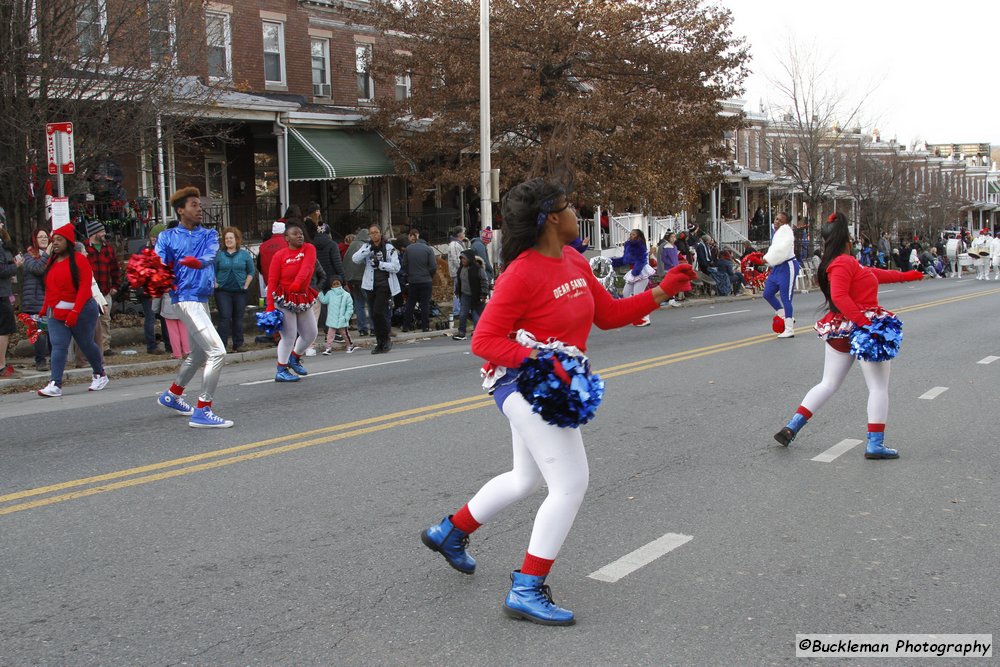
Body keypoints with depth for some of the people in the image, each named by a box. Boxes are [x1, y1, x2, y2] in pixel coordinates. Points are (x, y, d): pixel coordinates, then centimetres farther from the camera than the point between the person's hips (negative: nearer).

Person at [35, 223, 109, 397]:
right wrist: (45, 309, 7)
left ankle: (100, 374, 29)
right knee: (58, 346, -7)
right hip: (56, 314, 5)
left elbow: (84, 288, -16)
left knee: (86, 344, 8)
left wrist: (74, 312, -22)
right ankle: (55, 384, -12)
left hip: (81, 311, -5)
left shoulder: (79, 259, -9)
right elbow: (50, 289, 14)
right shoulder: (52, 261, 10)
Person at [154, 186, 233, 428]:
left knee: (198, 354, 22)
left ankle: (172, 395, 44)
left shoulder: (209, 235, 12)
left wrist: (198, 262, -32)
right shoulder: (167, 237, 3)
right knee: (217, 352, -17)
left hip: (203, 298, 7)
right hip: (186, 298, -7)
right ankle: (202, 411, -12)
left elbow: (210, 256, -9)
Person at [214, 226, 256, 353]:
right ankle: (221, 345, -3)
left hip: (239, 291, 1)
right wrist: (216, 284, -4)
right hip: (223, 291, -1)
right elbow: (212, 272, 6)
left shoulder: (244, 254, 6)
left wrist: (246, 286, 1)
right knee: (225, 318, -7)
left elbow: (251, 272, 8)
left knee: (238, 318, 6)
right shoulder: (219, 255, 4)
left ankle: (238, 344, 14)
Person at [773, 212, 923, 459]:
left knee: (828, 384, 15)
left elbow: (872, 273, 26)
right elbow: (839, 296, -27)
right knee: (879, 387, 2)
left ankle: (791, 427, 9)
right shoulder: (844, 262, -15)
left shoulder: (844, 263, 14)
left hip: (840, 330, 9)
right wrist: (863, 321, -31)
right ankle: (875, 444, 1)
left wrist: (904, 276, 35)